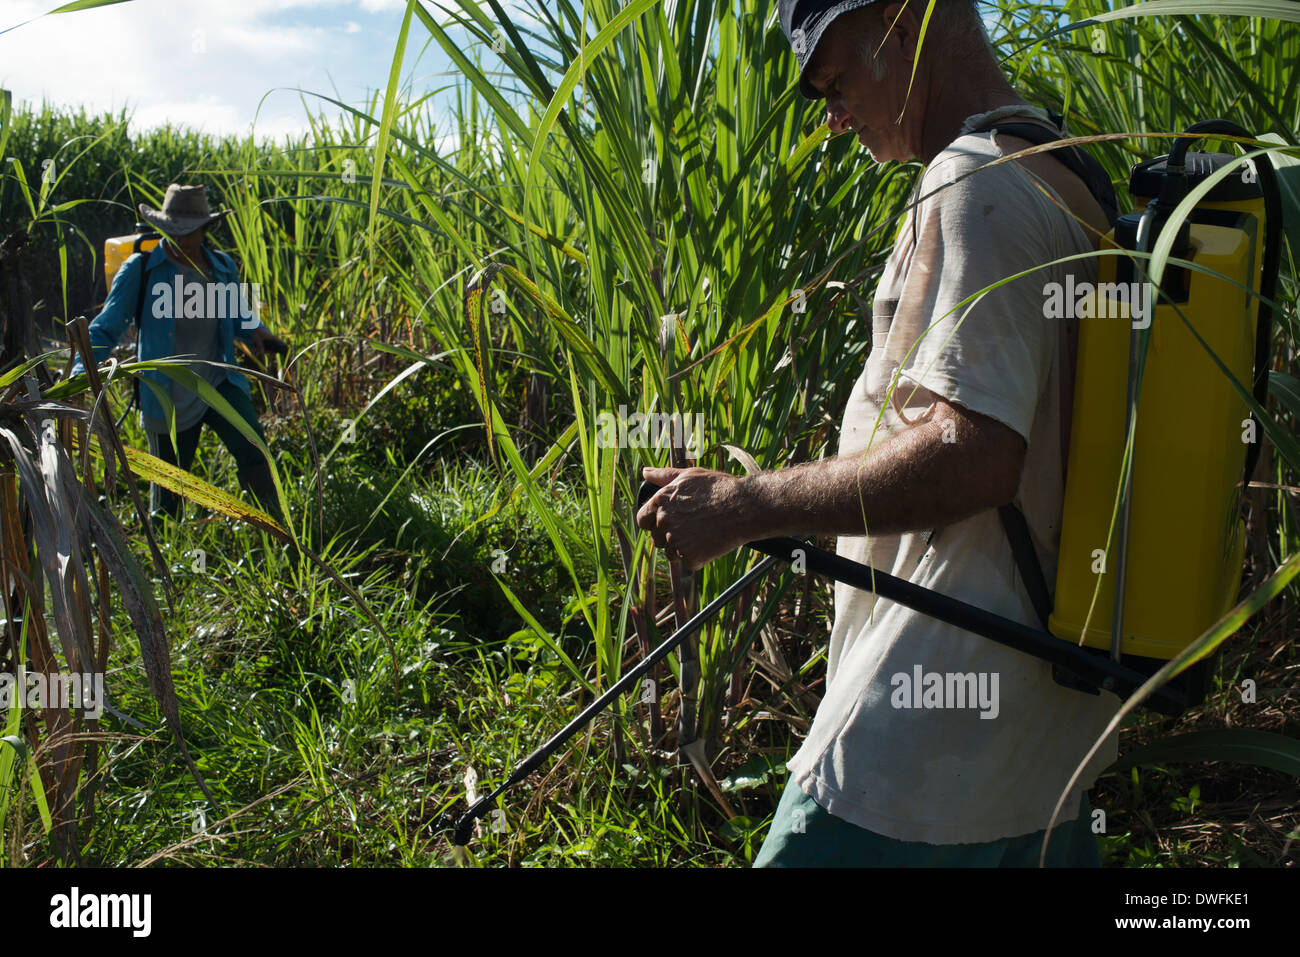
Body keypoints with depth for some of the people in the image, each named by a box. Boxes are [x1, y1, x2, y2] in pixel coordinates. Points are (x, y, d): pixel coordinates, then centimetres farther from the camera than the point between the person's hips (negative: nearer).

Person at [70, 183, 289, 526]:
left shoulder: (223, 267, 7)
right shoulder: (140, 270, -4)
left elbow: (239, 315, 22)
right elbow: (105, 328, -3)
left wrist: (256, 332, -1)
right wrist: (80, 375, -17)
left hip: (219, 382, 2)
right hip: (168, 397, -2)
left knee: (251, 445, -24)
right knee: (168, 496, 6)